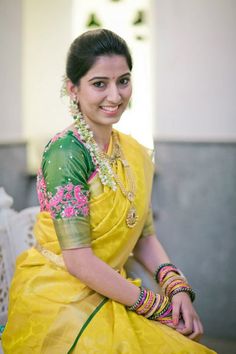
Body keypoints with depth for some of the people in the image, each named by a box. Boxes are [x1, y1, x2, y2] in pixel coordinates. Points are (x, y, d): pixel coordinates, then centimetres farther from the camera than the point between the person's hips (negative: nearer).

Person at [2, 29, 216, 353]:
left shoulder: (135, 153, 5)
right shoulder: (65, 152, -17)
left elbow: (144, 236, 10)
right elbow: (78, 260, -20)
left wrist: (178, 289, -7)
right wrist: (157, 305, -14)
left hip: (109, 292, 7)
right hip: (60, 300, -6)